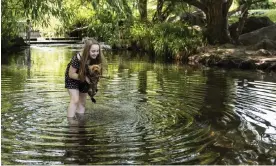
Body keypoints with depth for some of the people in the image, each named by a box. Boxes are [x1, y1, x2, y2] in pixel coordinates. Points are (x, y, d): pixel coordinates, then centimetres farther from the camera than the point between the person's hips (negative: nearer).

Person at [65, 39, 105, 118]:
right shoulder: (78, 58, -37)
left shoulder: (96, 58, -23)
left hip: (84, 80, 5)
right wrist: (85, 78, -36)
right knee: (75, 100, -17)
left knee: (82, 102, 12)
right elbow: (71, 74, -27)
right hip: (73, 78, -5)